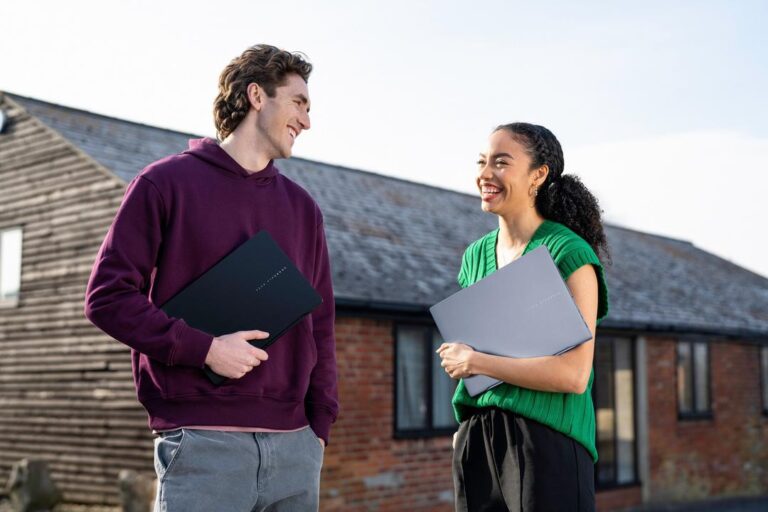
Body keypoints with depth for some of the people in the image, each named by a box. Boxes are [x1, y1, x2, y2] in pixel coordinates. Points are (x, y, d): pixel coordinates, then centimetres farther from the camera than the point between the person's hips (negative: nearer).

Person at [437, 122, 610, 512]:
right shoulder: (475, 255, 11)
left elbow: (573, 374, -16)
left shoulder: (569, 254, -9)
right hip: (475, 440, 6)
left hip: (546, 439, -6)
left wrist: (476, 362, -11)